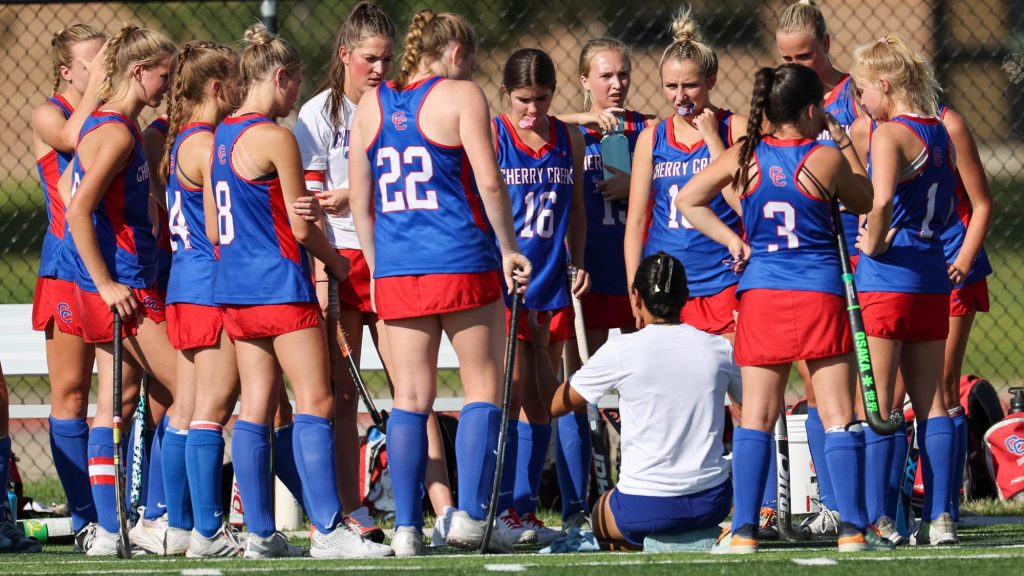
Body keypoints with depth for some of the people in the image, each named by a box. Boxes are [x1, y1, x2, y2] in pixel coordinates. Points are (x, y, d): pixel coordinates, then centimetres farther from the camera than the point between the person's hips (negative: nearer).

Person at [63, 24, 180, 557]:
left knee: (116, 402, 9)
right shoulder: (116, 132, -15)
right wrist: (106, 285, -20)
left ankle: (108, 532, 9)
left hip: (115, 285, 10)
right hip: (122, 286, -10)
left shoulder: (114, 125, 15)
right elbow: (78, 211, -22)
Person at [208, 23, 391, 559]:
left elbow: (213, 229, 16)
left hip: (234, 287, 8)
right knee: (314, 403, -8)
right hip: (280, 285, -8)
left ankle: (260, 534, 7)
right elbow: (302, 228, -10)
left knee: (255, 410, 8)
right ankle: (328, 530, -15)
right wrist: (335, 262, 7)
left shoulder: (221, 136, 12)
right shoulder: (275, 138, -13)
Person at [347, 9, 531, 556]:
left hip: (396, 268, 5)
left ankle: (405, 527, 0)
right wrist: (509, 248, 0)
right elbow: (488, 183, -10)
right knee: (483, 387, 5)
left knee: (410, 398, 6)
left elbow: (358, 198, 11)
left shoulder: (371, 104, 11)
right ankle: (470, 515, -3)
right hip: (461, 261, -5)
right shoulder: (460, 95, -4)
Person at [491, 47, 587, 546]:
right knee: (512, 392, -11)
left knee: (539, 401, 6)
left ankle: (523, 510, 12)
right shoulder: (491, 136, -4)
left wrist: (577, 260, 7)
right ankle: (506, 507, -8)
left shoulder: (569, 138, 9)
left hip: (551, 284, 5)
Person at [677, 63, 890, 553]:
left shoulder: (744, 158, 1)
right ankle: (853, 529, -3)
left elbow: (686, 200, 9)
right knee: (838, 416, 0)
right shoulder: (826, 160, -7)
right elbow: (865, 200, 11)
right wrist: (842, 140, 14)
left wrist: (730, 239, 10)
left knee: (756, 416, 5)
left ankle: (743, 530, -1)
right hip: (819, 293, -3)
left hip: (760, 293, 3)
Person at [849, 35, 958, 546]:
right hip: (932, 277, 7)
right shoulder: (939, 133, 12)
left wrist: (875, 242, -13)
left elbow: (882, 200, -29)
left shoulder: (889, 134, -12)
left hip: (887, 275, -7)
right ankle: (939, 517, 6)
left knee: (877, 405, -2)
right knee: (930, 403, 9)